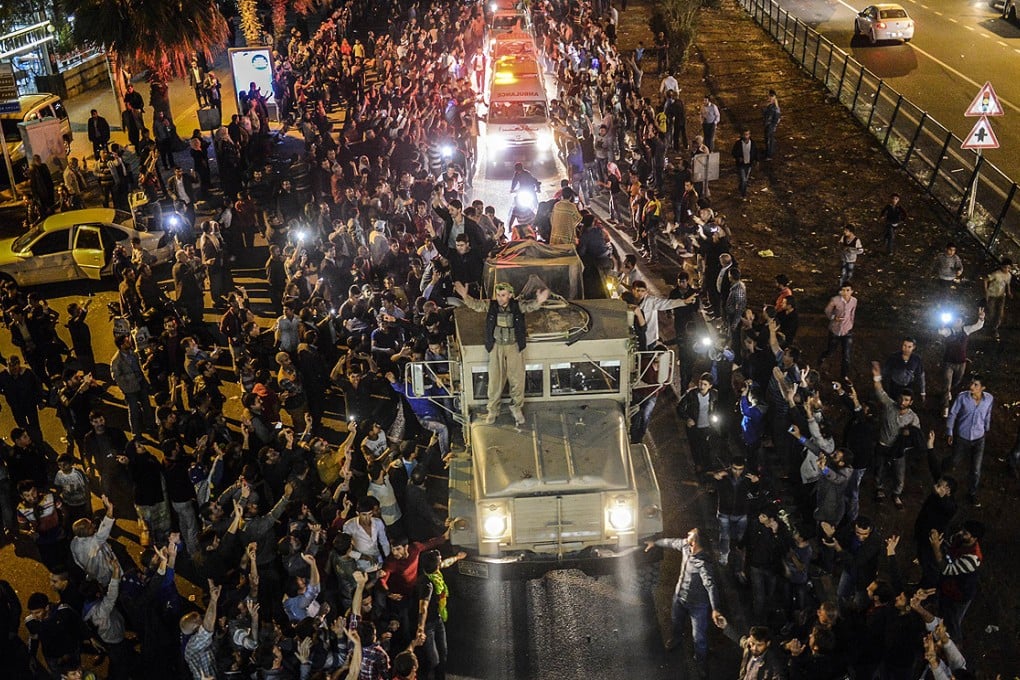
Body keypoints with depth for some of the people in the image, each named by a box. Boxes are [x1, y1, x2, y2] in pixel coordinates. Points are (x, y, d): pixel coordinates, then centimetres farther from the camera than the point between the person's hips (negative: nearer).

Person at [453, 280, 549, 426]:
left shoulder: (517, 306, -8)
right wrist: (465, 297, -40)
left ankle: (516, 408, 30)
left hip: (514, 347, 0)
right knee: (495, 380, 6)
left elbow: (529, 306, -22)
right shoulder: (490, 305, -7)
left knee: (517, 379, 9)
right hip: (497, 347, 0)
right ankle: (493, 410, 23)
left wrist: (538, 302, -46)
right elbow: (475, 304, -17)